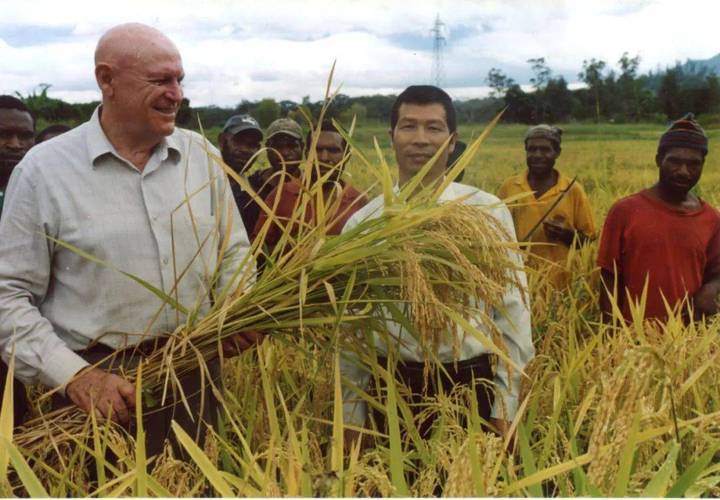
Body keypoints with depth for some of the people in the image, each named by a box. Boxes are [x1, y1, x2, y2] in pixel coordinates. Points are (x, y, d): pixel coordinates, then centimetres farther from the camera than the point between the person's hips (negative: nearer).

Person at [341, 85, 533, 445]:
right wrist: (352, 418, 7)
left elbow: (512, 312, 2)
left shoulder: (489, 213, -3)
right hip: (390, 388, 1)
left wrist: (504, 408, 1)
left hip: (471, 387, -1)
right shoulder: (362, 222, 1)